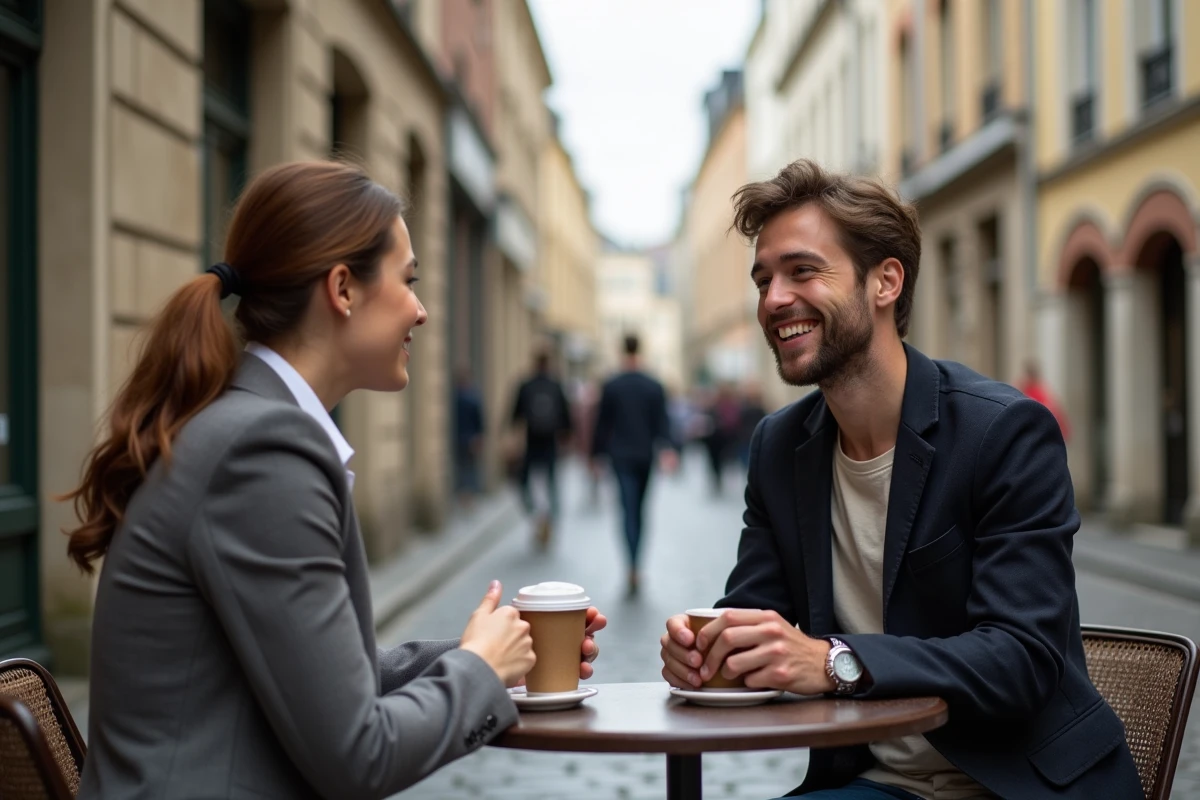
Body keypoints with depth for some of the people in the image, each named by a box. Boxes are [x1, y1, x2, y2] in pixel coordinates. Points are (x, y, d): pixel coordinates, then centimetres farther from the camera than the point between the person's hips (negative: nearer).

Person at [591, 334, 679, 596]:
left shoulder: (611, 386, -4)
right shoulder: (654, 387, 2)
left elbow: (602, 423, -1)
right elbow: (662, 423, -6)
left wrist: (596, 454, 6)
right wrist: (667, 449, -11)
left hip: (621, 456, -2)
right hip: (645, 456, 2)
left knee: (629, 511, -7)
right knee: (638, 510, 15)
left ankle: (633, 568, -23)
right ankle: (634, 565, 21)